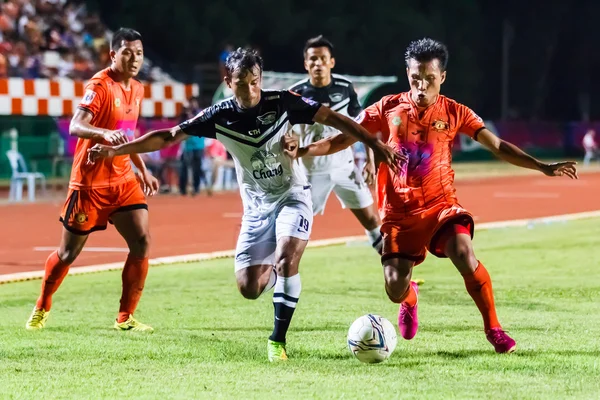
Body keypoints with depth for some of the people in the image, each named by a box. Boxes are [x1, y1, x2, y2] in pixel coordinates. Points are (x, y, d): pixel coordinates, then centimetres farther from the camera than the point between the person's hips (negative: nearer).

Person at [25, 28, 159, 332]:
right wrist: (106, 133, -48)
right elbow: (75, 127, -30)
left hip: (123, 180, 6)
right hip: (90, 182, -6)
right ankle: (42, 308, 28)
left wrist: (142, 169, 23)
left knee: (141, 242, -9)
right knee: (68, 252, 6)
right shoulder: (100, 86, -16)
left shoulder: (137, 90, 8)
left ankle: (125, 317, -1)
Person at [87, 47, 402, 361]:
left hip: (292, 196, -2)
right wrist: (115, 150, -12)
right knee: (249, 288, -5)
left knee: (286, 259, -27)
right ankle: (274, 274, 33)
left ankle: (278, 340, -14)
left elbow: (332, 118, -7)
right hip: (256, 206, 2)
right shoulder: (220, 116, -11)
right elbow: (169, 137, -7)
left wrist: (375, 144, -11)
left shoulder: (282, 102, -15)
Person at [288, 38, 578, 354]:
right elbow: (343, 139, 3)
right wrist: (301, 152, -10)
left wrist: (544, 167, -11)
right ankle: (410, 298, 36)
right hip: (398, 212, 1)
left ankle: (493, 329, -11)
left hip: (440, 205, -1)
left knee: (464, 255, -30)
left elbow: (498, 146, -2)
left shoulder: (454, 113, -1)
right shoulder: (388, 108, -1)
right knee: (396, 291, -7)